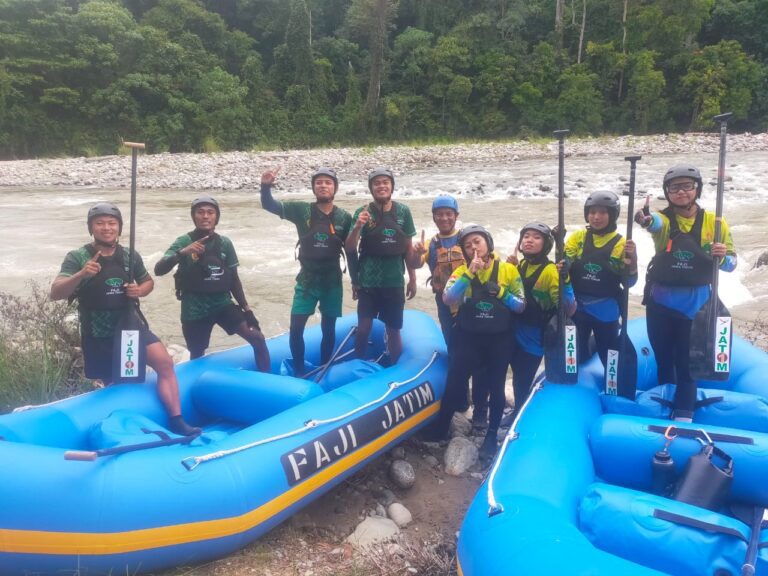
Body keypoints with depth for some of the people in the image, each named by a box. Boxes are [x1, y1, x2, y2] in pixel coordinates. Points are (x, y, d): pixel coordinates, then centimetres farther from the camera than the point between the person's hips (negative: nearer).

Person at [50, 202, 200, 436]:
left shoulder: (130, 257, 0)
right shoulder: (77, 258, -10)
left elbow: (148, 282, 16)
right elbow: (55, 293, -19)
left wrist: (140, 290, -9)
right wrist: (80, 275, -38)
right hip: (98, 336, -2)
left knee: (165, 363, -13)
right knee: (113, 384, 9)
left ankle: (176, 421, -8)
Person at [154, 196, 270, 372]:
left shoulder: (224, 243, 0)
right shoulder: (184, 242, -8)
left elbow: (233, 279, 8)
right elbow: (159, 270, -19)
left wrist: (246, 308, 7)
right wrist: (182, 253, -36)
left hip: (223, 304, 2)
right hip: (195, 310, -2)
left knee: (257, 338, -9)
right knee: (197, 357, 9)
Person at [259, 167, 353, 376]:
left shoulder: (344, 217, -3)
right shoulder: (302, 210, -5)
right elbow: (269, 205, -11)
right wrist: (266, 186, -29)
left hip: (332, 282, 1)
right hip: (307, 280, 0)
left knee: (329, 330, 10)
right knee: (296, 329, -3)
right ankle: (298, 373, 16)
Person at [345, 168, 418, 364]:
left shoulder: (403, 212, -1)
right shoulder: (362, 213, -6)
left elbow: (408, 248, 6)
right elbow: (349, 249, -11)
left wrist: (412, 279, 7)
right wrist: (357, 227, -29)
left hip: (394, 282, 1)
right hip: (368, 282, -1)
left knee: (393, 330, 9)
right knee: (364, 327, -2)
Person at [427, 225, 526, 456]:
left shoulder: (509, 270, -6)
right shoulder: (462, 271, -4)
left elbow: (521, 306, -5)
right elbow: (447, 299, -20)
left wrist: (501, 293, -22)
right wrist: (470, 273, -26)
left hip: (499, 340, 0)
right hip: (468, 338, 1)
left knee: (496, 387, 8)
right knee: (454, 383, 6)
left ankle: (491, 435, 25)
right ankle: (441, 427, 25)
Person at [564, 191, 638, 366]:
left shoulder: (620, 243, -4)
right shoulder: (578, 237, 0)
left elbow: (628, 282, -6)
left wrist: (633, 260, -22)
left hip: (606, 310, -1)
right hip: (577, 307, 1)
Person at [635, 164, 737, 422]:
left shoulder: (714, 222, -2)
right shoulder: (664, 219, -6)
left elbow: (731, 263, 2)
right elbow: (655, 222, -32)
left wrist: (722, 256, -22)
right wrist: (645, 219, -57)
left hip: (696, 304, -1)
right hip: (660, 302, 1)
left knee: (687, 362, 2)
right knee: (663, 359, 13)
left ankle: (683, 417, 11)